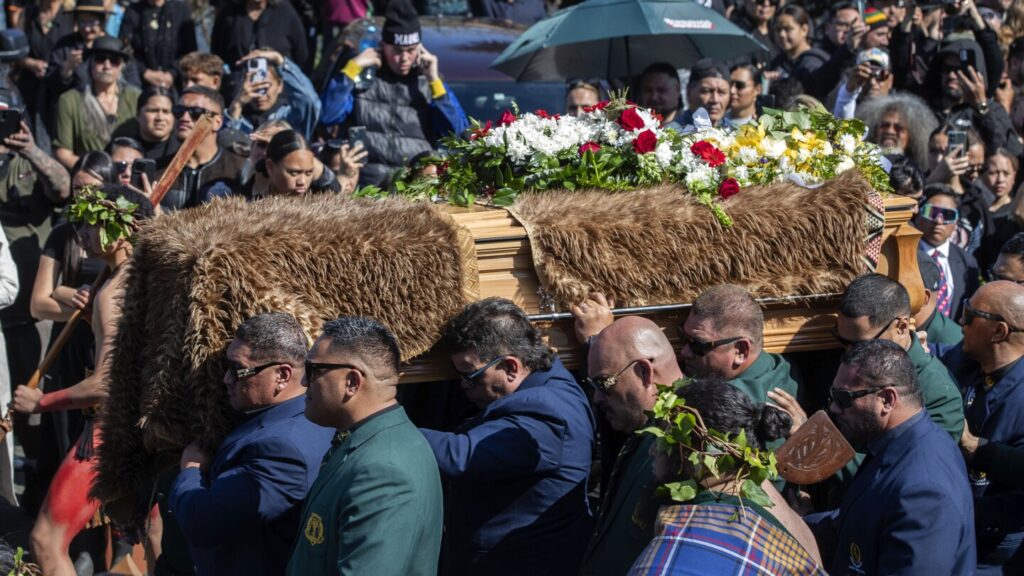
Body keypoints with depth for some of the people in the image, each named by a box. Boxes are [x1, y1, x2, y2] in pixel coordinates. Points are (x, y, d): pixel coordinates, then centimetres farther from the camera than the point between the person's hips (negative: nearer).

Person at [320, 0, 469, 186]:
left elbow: (459, 133, 3)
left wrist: (434, 81, 0)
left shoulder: (426, 81, 14)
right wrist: (353, 67, -2)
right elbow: (327, 116, -3)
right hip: (370, 174, -1)